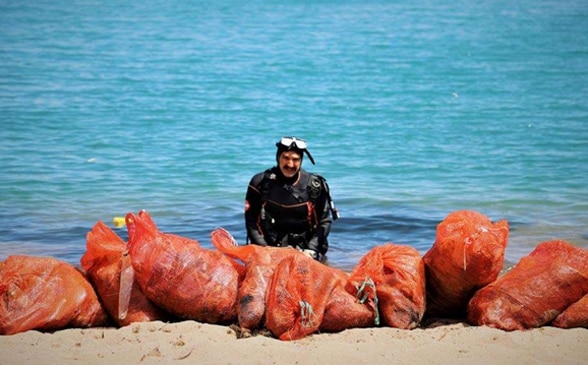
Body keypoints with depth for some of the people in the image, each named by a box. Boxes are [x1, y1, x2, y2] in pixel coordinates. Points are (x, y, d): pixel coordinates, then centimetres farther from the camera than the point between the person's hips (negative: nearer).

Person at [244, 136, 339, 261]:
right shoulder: (261, 183, 1)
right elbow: (251, 221, 2)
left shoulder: (314, 185, 2)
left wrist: (311, 250, -8)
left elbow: (324, 222, 4)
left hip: (304, 251, 1)